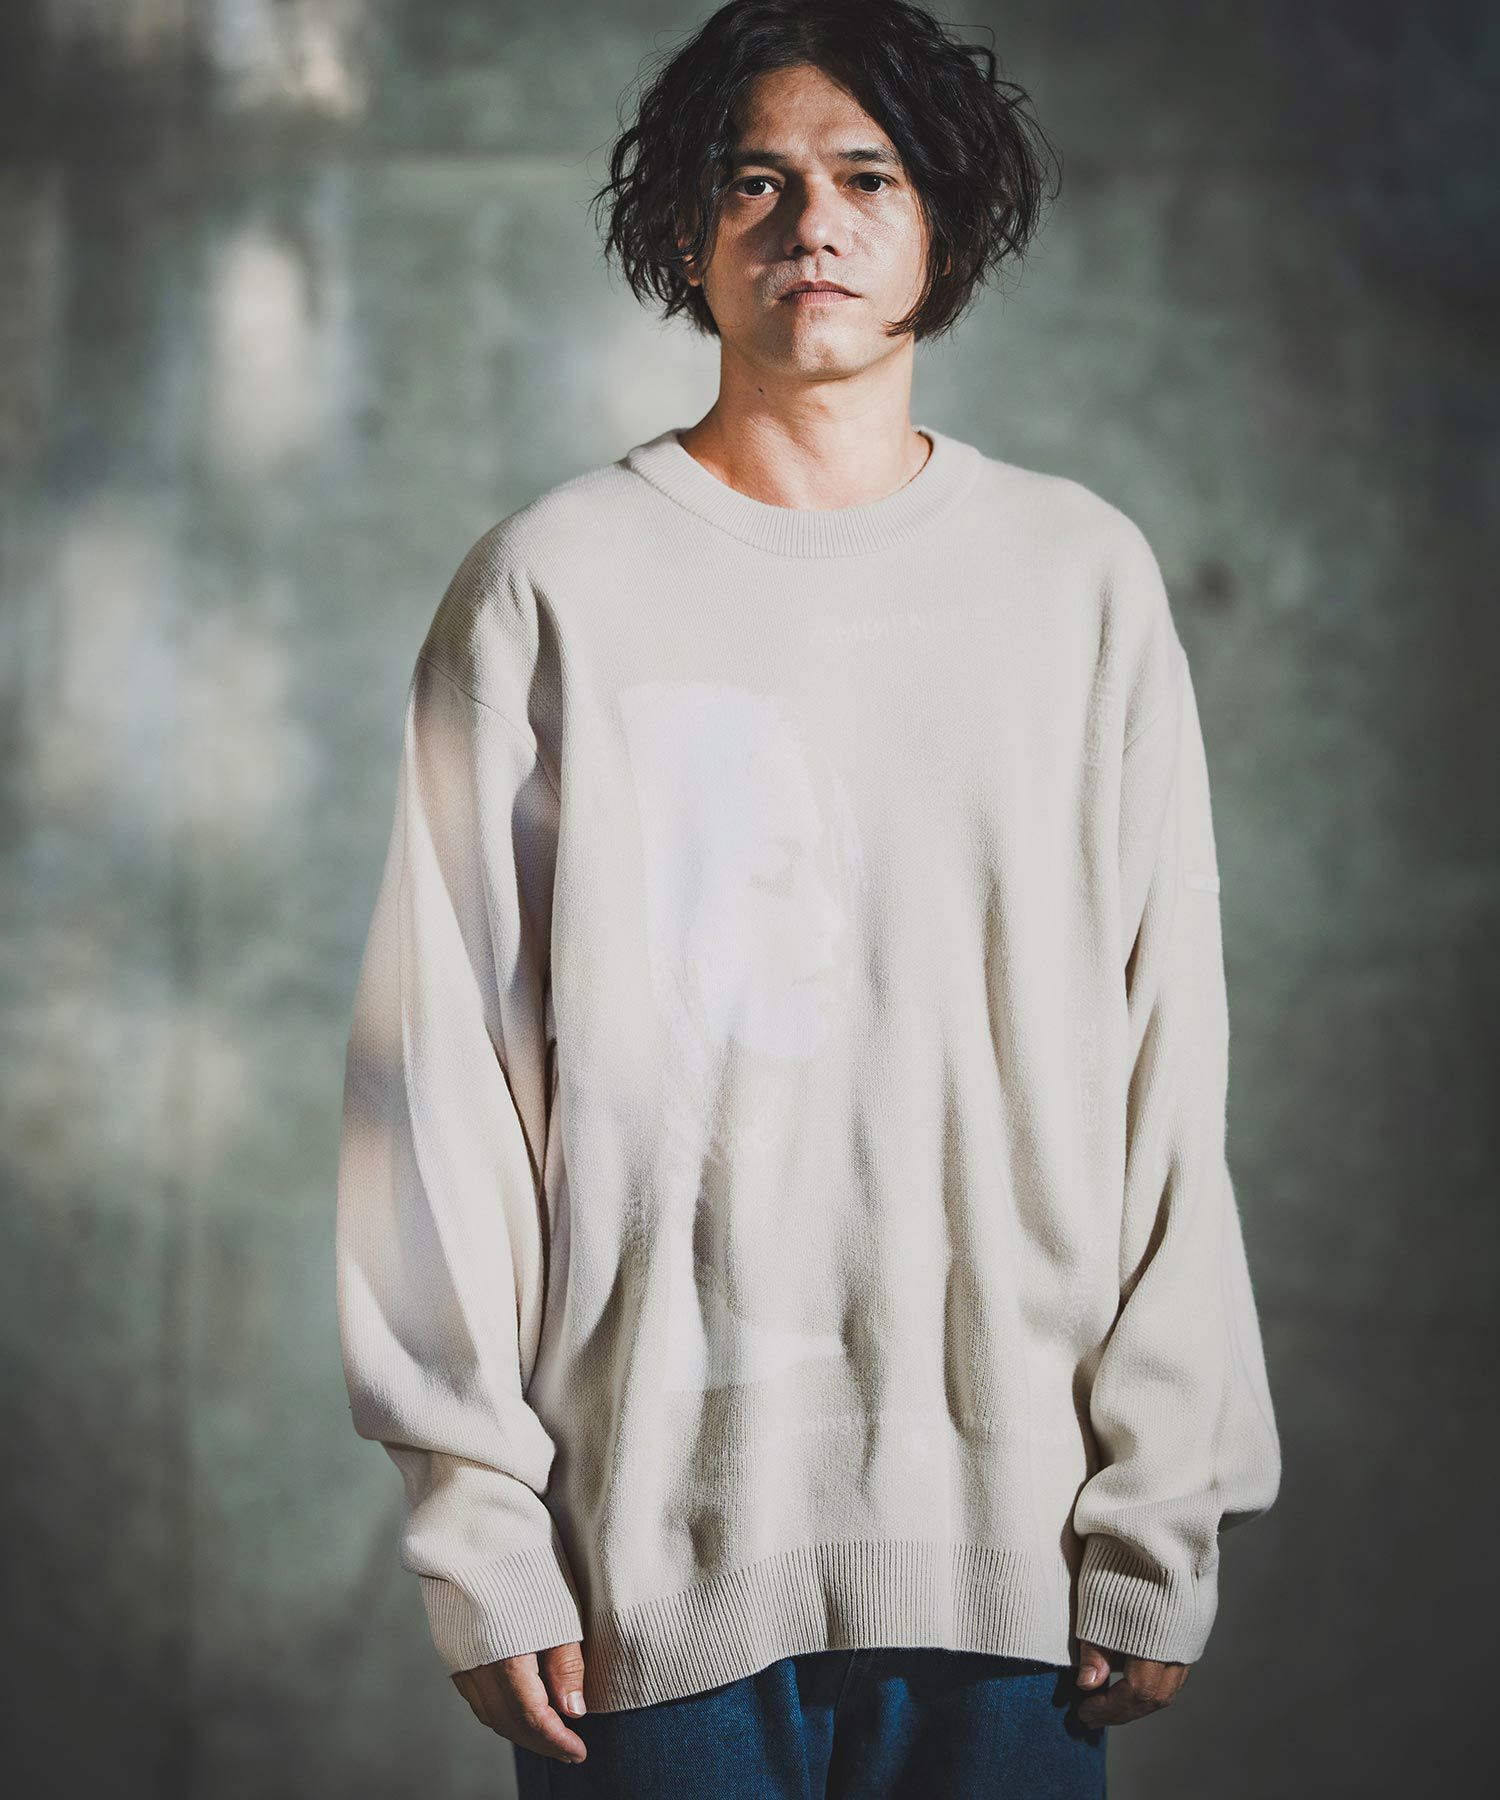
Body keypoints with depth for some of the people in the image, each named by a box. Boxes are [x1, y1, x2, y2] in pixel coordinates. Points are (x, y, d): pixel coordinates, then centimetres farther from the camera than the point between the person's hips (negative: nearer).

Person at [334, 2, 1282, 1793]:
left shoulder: (1084, 575, 6)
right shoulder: (549, 585, 1)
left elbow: (1166, 1065, 5)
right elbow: (444, 1069, 0)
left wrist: (1164, 1511, 1)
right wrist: (478, 1528, -4)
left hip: (1009, 1544, 1)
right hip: (653, 1538, -1)